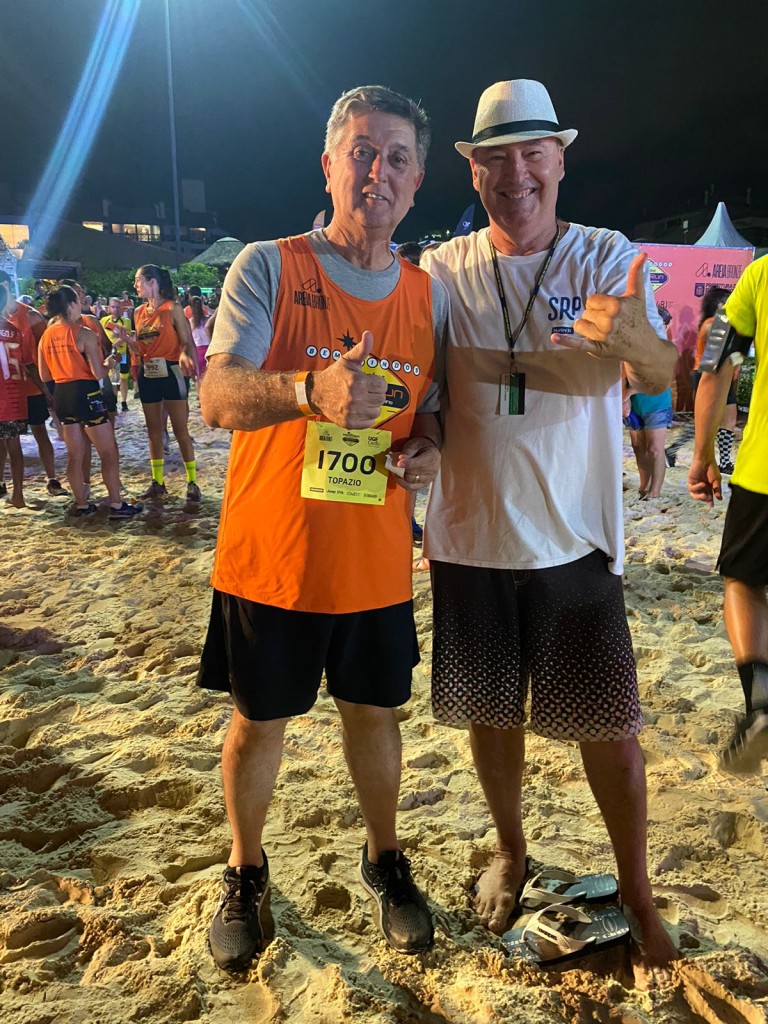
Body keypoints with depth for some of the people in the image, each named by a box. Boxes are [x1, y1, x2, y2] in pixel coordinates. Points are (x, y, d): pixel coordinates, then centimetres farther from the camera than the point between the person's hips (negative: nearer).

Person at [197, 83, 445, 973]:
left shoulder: (428, 295, 5)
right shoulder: (267, 267, -7)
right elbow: (217, 399, -19)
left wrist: (428, 448, -9)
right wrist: (310, 390, -39)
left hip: (376, 561, 3)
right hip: (272, 556, -3)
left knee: (374, 713, 17)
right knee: (258, 722, 12)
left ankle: (385, 862, 41)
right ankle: (245, 875, 37)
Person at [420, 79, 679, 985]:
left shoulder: (607, 258, -4)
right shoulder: (442, 271, 1)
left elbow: (660, 375, -18)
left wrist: (635, 338, -42)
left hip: (573, 535, -2)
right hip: (469, 534, 2)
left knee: (607, 724, 5)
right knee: (489, 709, 14)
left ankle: (636, 895, 25)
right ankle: (510, 851, 38)